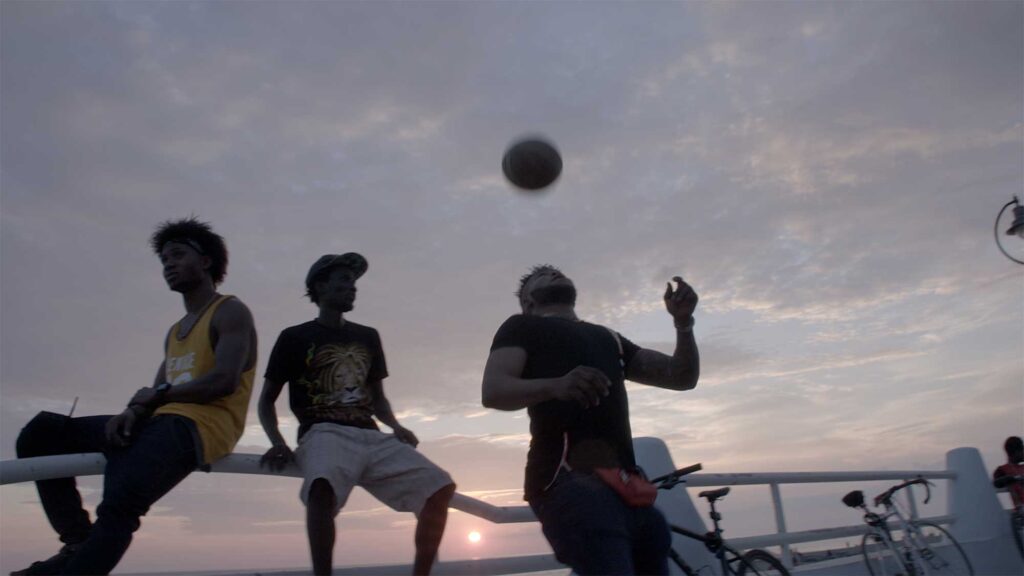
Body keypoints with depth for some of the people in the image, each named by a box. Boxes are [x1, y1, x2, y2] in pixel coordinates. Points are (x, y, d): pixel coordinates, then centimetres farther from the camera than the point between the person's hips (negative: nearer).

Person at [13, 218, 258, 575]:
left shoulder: (231, 313, 3)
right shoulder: (175, 332, 29)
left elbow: (225, 381, -12)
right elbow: (154, 396, 19)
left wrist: (162, 393, -4)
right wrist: (134, 411, -5)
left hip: (200, 427, -9)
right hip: (160, 425, 9)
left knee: (119, 503, -32)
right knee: (40, 432, 2)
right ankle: (79, 543, -7)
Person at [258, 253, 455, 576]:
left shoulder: (367, 337, 21)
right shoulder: (295, 338, 8)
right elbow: (267, 400, 11)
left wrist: (395, 426, 7)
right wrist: (278, 443, -8)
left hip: (371, 437, 5)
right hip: (324, 434, -5)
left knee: (439, 487, -14)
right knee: (323, 487, -40)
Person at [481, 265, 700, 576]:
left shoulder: (607, 338, 32)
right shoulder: (523, 328, 16)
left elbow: (682, 377, 26)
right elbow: (493, 392, -2)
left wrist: (683, 323, 6)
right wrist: (554, 385, -22)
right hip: (569, 480, -6)